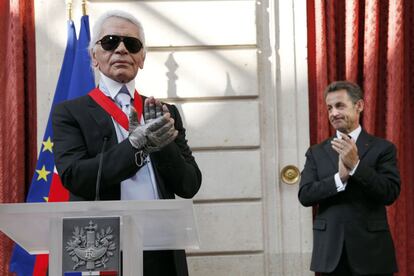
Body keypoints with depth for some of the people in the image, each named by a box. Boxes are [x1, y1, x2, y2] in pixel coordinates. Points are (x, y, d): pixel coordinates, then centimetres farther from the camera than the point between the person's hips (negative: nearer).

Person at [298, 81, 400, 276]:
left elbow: (391, 193, -9)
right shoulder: (316, 152, 8)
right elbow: (305, 195, -2)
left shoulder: (382, 148, 1)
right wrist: (340, 178, -16)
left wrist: (355, 165, -18)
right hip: (329, 252, 2)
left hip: (371, 251, -2)